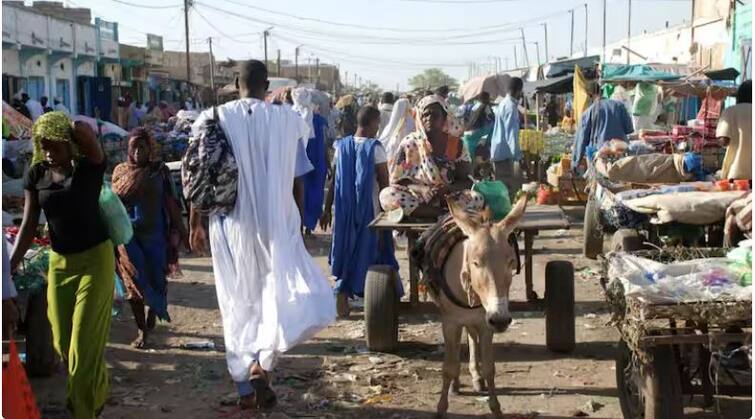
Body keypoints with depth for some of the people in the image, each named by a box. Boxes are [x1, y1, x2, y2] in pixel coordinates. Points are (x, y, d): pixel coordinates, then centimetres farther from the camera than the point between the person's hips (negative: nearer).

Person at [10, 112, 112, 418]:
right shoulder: (36, 175, 0)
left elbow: (83, 130, -31)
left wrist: (65, 128, -10)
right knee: (62, 342, 11)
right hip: (59, 263, 5)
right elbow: (29, 225, 0)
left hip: (95, 259, -5)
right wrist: (11, 265, -8)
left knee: (85, 342, -3)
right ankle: (94, 393, 39)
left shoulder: (90, 167, -12)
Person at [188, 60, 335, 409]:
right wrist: (297, 224, 13)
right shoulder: (287, 120, -4)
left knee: (238, 307, 14)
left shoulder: (214, 118, -1)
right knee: (310, 303, 6)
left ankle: (246, 388, 20)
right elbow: (295, 183, 1)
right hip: (275, 226, -3)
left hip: (229, 228, 3)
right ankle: (262, 361, -11)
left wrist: (195, 224, 10)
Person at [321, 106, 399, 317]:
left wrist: (327, 209, 10)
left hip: (345, 209, 3)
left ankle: (342, 294, 9)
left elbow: (334, 181, 4)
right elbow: (384, 184, -11)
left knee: (346, 251, 13)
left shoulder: (342, 146, 1)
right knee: (370, 251, 10)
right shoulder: (375, 148, -11)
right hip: (370, 210, -3)